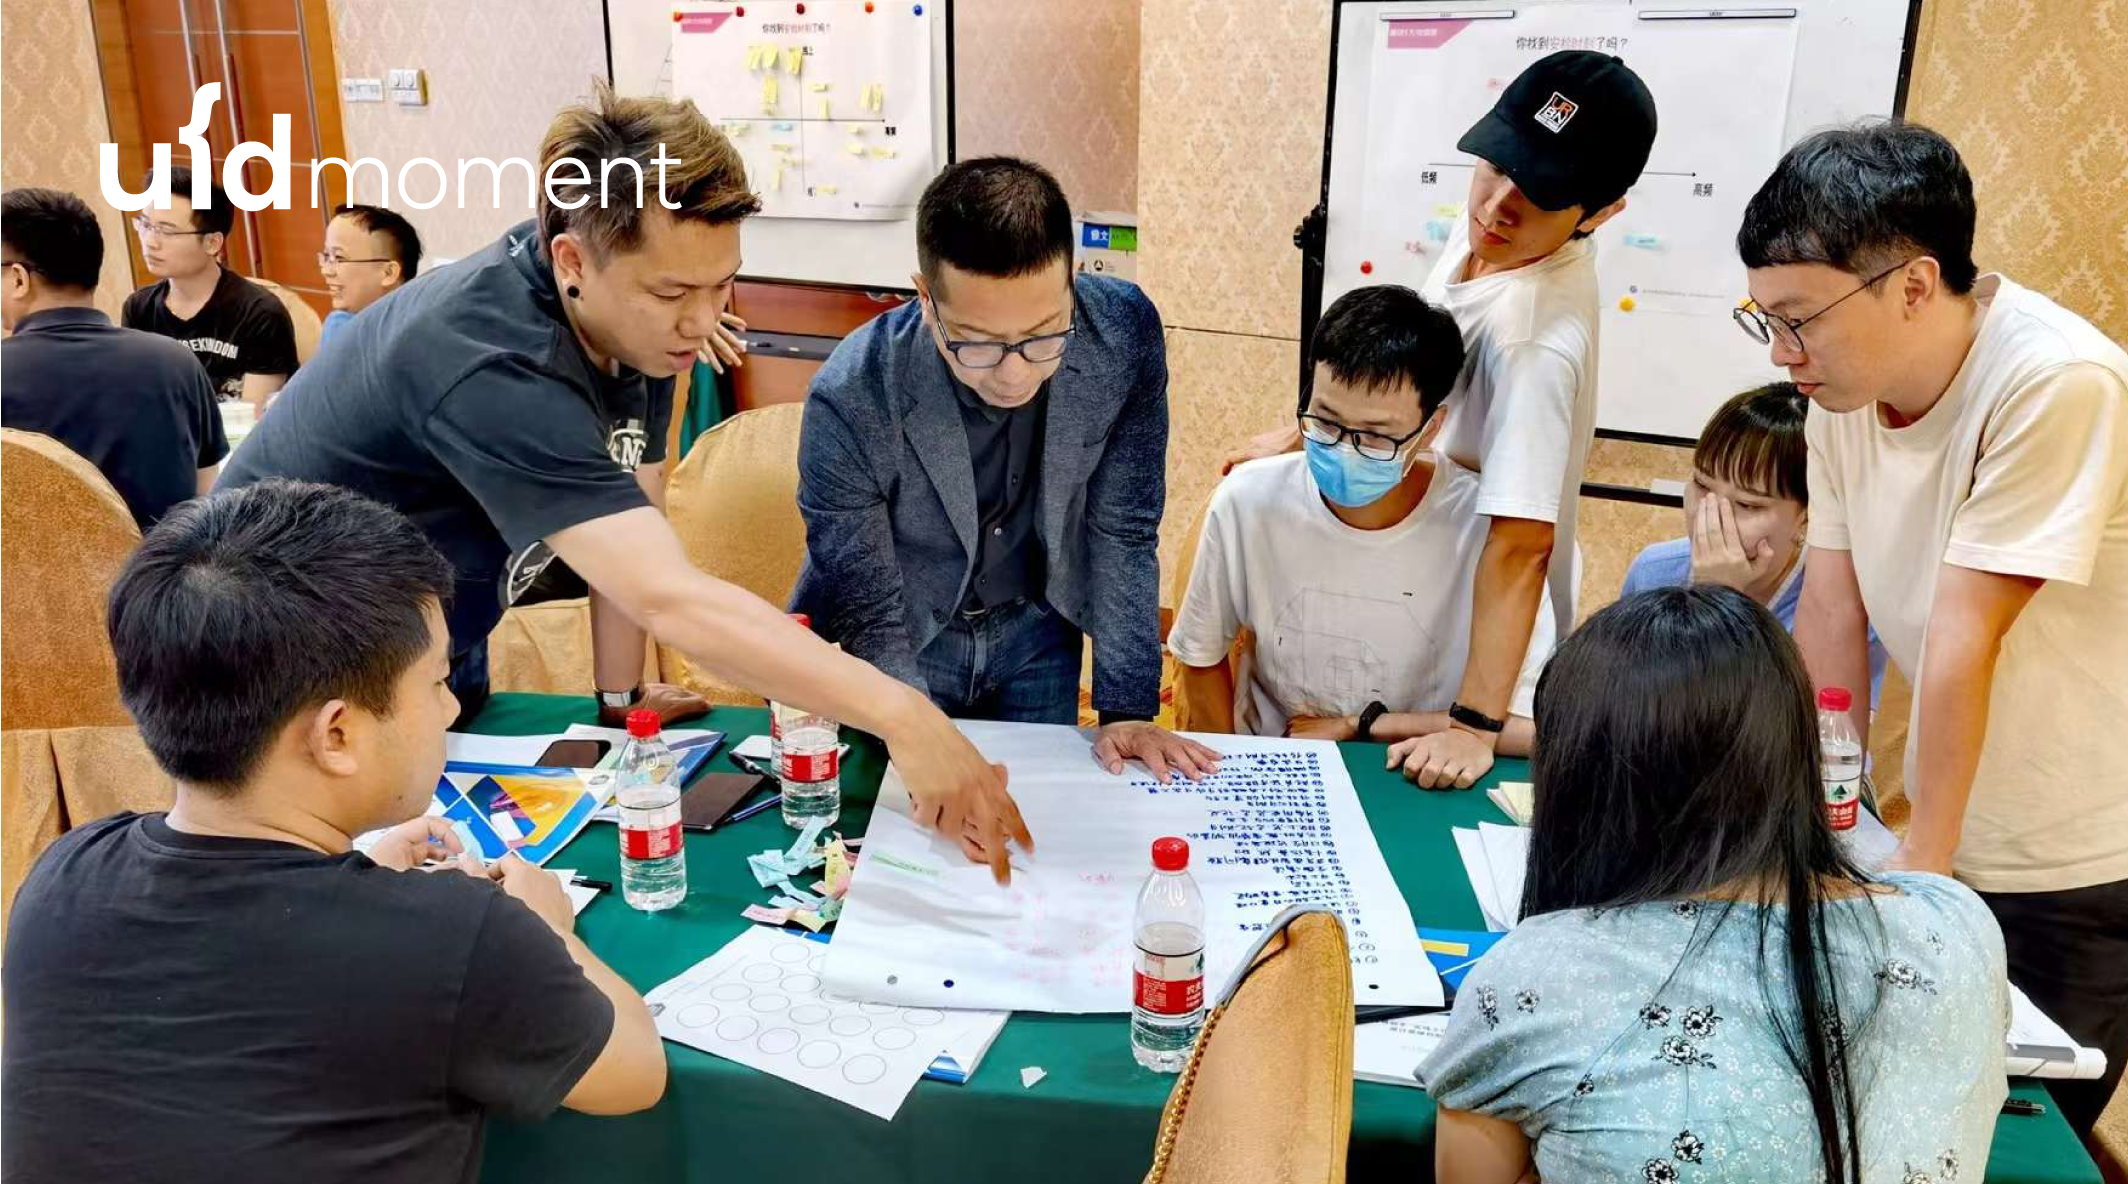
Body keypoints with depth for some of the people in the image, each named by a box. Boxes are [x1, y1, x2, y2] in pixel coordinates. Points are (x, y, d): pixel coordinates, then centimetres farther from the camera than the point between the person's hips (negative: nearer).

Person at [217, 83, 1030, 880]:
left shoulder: (636, 315, -14)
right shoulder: (491, 362, -39)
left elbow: (628, 525, -4)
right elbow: (671, 601, -47)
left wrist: (621, 692, -4)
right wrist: (900, 716, -51)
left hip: (437, 662, 7)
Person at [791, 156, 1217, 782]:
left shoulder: (1123, 332, -24)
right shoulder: (850, 398, -32)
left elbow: (1123, 534, -13)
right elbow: (867, 615, -22)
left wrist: (1126, 710, -15)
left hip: (1037, 630, 3)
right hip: (903, 641, -2)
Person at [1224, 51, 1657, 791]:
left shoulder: (1539, 337, -36)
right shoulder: (1486, 224, -10)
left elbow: (1521, 543, -38)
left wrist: (1474, 724, -40)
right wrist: (1305, 435, 12)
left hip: (1470, 631, -8)